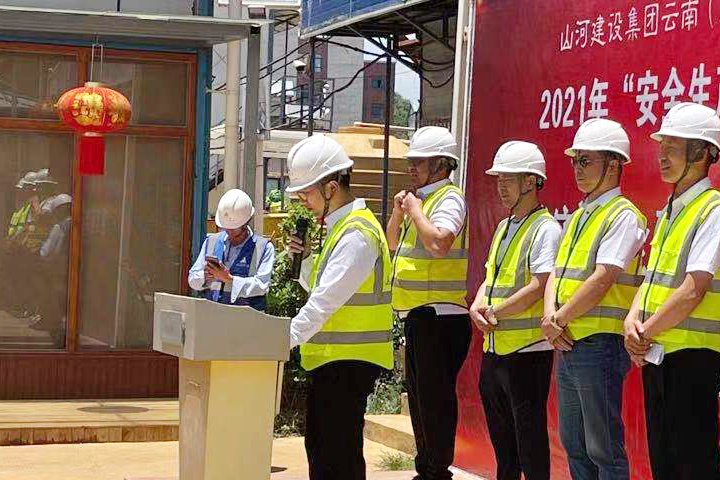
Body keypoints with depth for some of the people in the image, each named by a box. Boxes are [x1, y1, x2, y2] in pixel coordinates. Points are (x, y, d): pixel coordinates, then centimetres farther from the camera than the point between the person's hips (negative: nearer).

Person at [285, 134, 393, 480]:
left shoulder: (357, 234, -17)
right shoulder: (339, 227, 15)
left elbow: (325, 301, -22)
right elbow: (320, 290, 21)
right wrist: (306, 259, 3)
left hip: (350, 362, -10)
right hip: (331, 360, 10)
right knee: (318, 447, 16)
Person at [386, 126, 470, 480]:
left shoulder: (449, 199, -11)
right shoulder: (420, 198, 17)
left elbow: (439, 242, -30)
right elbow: (393, 245, 26)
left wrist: (415, 210, -16)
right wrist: (399, 211, 10)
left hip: (439, 315, -10)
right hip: (418, 315, 10)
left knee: (435, 397, -7)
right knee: (419, 396, 16)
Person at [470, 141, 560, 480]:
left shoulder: (545, 228, -12)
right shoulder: (504, 227, 16)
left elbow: (538, 286, -20)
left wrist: (494, 312, -15)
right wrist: (477, 306, -2)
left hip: (527, 349, -9)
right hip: (494, 348, 9)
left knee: (529, 439, -2)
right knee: (500, 434, 18)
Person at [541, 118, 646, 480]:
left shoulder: (623, 216, -9)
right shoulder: (578, 217, 17)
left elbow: (602, 280, -18)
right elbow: (556, 274, 14)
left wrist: (558, 319, -11)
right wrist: (550, 316, -5)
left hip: (599, 344, -9)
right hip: (566, 345, 9)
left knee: (603, 450, -3)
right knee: (574, 446, 15)